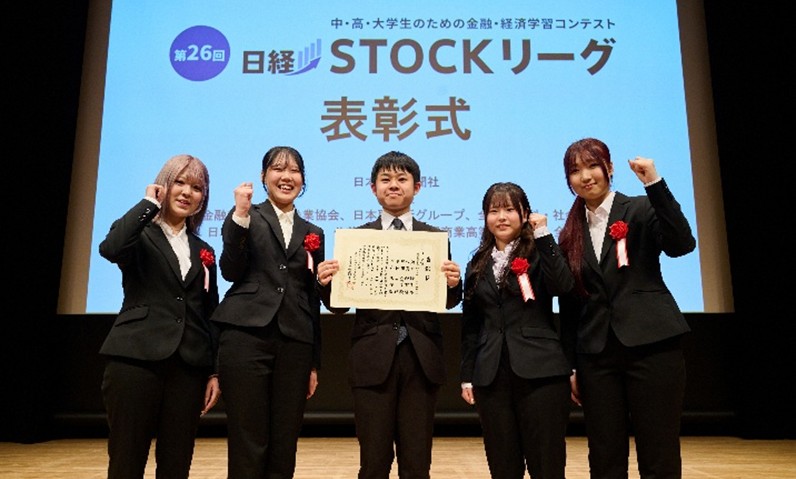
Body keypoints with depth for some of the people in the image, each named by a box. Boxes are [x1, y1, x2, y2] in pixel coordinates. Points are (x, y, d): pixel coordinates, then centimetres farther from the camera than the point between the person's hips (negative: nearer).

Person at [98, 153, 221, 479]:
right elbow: (110, 249, -20)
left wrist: (214, 371, 9)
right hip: (135, 358, -4)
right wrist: (149, 203, -8)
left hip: (188, 367, 4)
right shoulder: (140, 236, 6)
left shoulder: (203, 251, 18)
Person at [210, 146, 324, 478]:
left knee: (284, 448, 6)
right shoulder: (245, 219, 8)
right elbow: (231, 271, -8)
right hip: (246, 338, -3)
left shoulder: (312, 233, 16)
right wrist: (241, 215, -16)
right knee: (247, 447, -1)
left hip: (295, 345, 4)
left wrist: (314, 363, 13)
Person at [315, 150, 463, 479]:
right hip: (373, 358, 0)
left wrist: (453, 284, -17)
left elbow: (447, 302, 4)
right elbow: (340, 306, 3)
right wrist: (327, 284, -17)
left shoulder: (436, 238, 7)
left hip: (422, 358, 1)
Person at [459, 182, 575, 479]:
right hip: (491, 376, 4)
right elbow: (470, 326, 14)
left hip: (540, 371, -3)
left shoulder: (540, 253, 3)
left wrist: (543, 234, -15)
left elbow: (563, 286, -19)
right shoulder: (478, 265, 13)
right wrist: (467, 376, 11)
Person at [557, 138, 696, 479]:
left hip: (651, 345, -3)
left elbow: (681, 245, -18)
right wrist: (571, 366, 12)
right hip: (595, 355, 4)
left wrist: (654, 183, -23)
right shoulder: (570, 235, 11)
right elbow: (568, 304, 12)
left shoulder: (640, 209, 2)